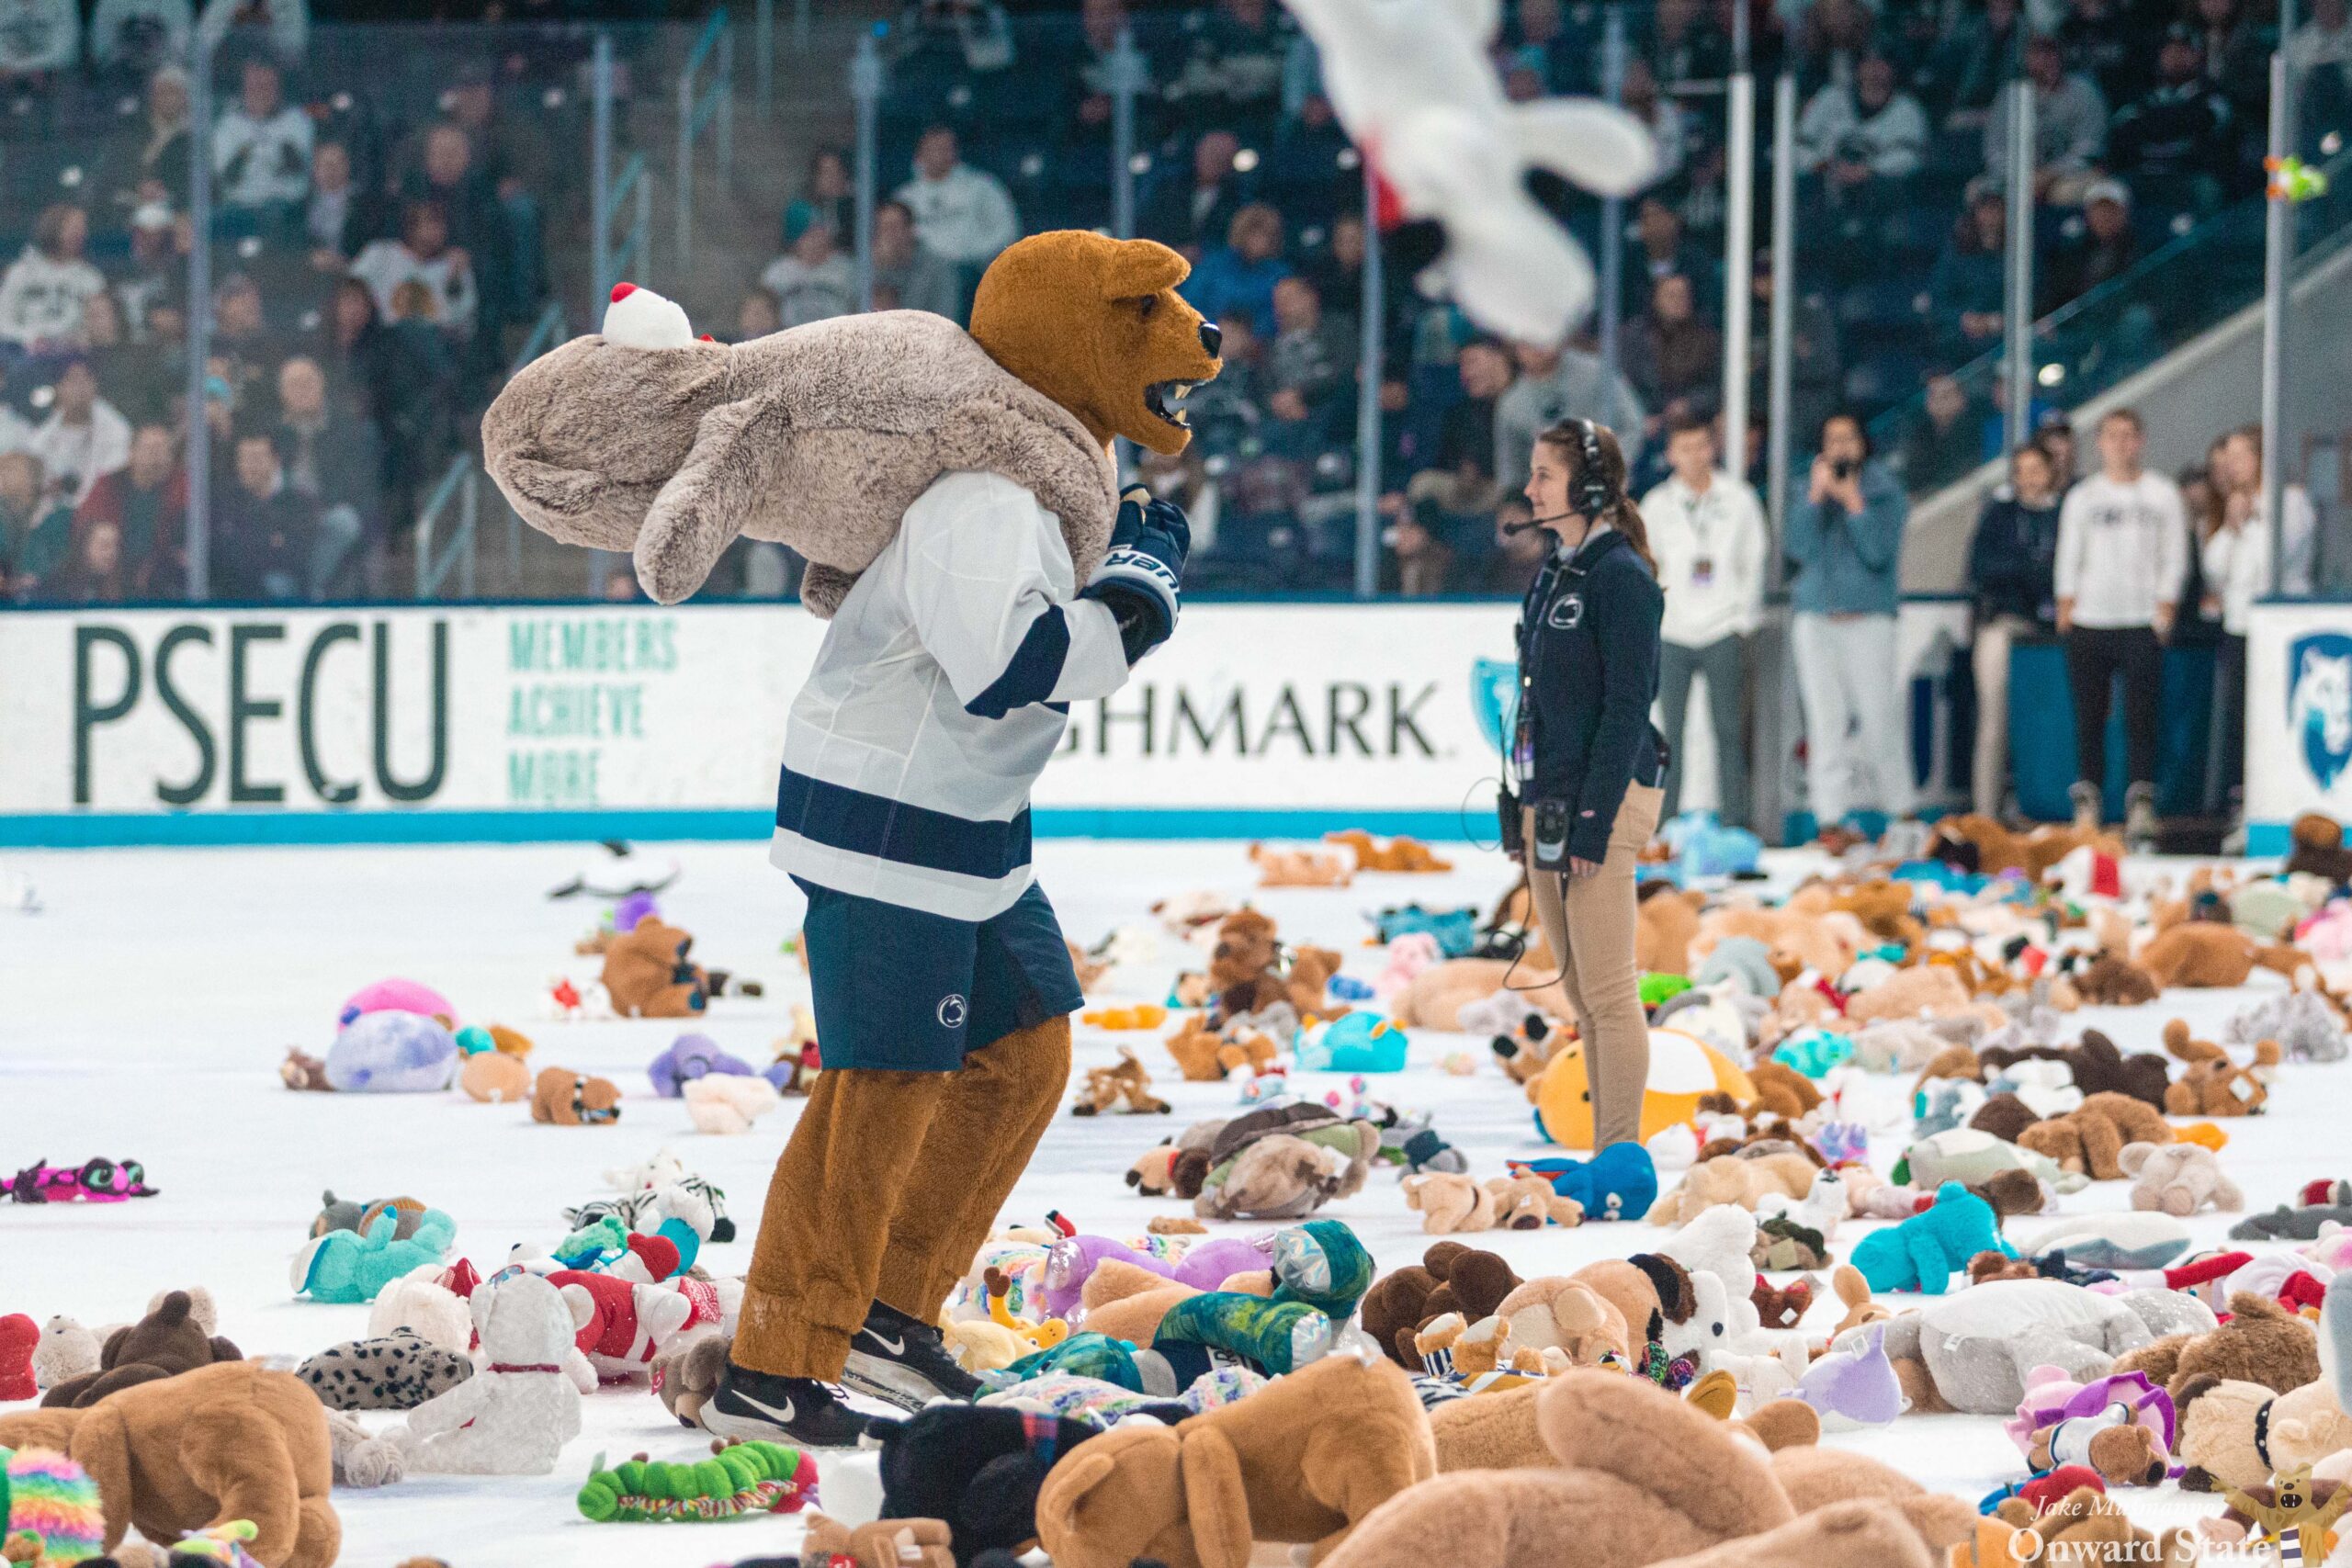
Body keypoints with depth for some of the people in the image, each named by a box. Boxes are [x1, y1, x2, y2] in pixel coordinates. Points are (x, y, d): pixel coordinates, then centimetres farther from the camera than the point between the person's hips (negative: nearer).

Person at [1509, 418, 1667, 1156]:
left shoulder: (1620, 576, -12)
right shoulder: (1554, 574, 14)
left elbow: (1627, 707, -16)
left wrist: (1592, 820, -19)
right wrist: (1521, 807, 16)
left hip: (1600, 797, -9)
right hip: (1545, 801, 9)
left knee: (1607, 990, -6)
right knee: (1579, 989, 11)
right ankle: (1605, 1149, 16)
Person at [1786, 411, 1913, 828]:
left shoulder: (1885, 491, 5)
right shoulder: (1811, 491, 12)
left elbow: (1879, 552, -6)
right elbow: (1800, 549, 0)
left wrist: (1854, 503, -10)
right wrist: (1817, 496, -5)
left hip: (1868, 617, -3)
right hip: (1815, 617, 3)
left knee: (1878, 715, -8)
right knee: (1825, 720, 0)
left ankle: (1899, 808, 1)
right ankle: (1831, 816, 3)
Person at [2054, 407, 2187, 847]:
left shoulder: (2162, 494, 9)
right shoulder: (2082, 496, 12)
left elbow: (2175, 557, 7)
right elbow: (2068, 557, 11)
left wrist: (2164, 608, -3)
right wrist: (2066, 605, 1)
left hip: (2142, 622, -2)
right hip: (2089, 621, 2)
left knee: (2140, 719, -9)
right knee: (2089, 718, -1)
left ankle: (2141, 808, -13)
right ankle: (2087, 807, 3)